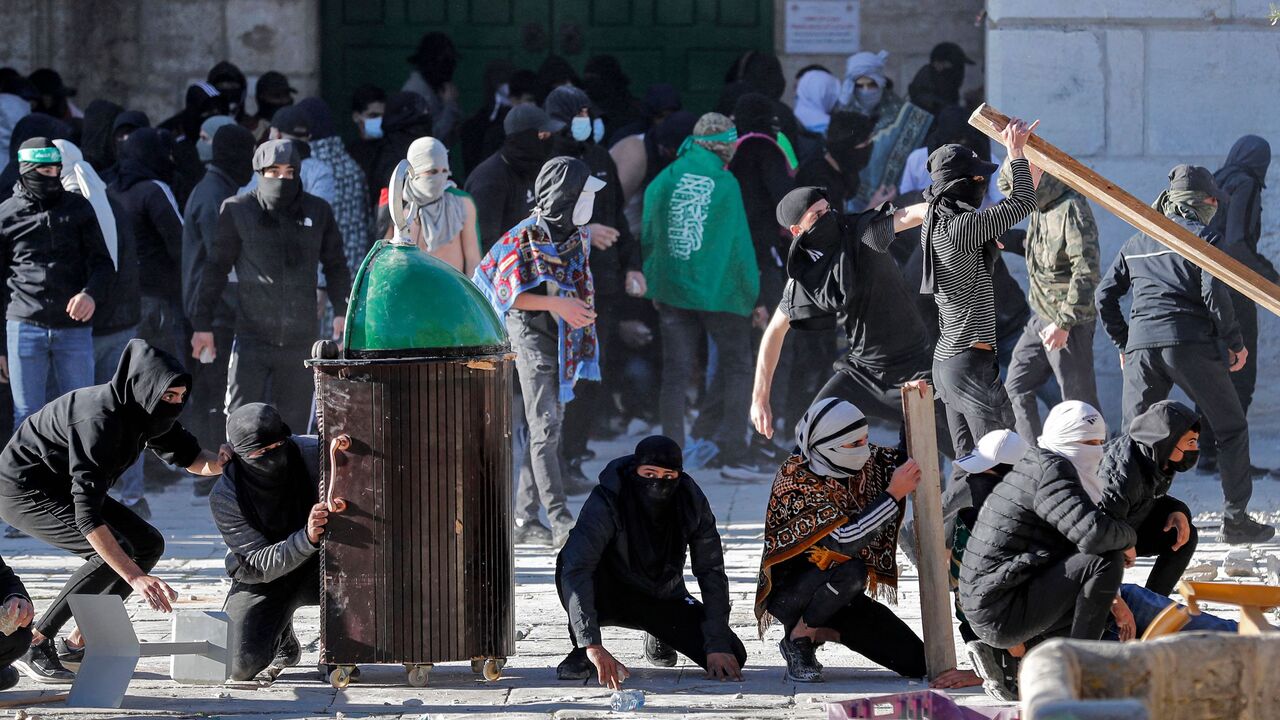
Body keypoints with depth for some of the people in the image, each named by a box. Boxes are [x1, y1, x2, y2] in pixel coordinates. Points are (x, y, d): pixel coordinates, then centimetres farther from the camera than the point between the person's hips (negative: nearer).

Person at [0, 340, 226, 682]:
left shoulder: (143, 410, -7)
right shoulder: (101, 421, -34)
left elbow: (190, 458, 9)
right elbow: (87, 515, -38)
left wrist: (227, 461, -15)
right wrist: (135, 577, -43)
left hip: (64, 487, 10)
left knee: (148, 544, 4)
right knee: (115, 552, -24)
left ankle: (80, 643, 7)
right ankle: (34, 647, -19)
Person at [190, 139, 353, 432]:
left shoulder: (317, 212, 6)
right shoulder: (238, 211, 0)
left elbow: (335, 265, 15)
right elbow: (216, 268, 6)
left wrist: (342, 311, 0)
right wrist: (202, 323, 3)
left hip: (300, 340, 2)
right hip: (252, 338, -2)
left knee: (293, 427, 6)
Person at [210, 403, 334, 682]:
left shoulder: (312, 454, -20)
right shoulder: (224, 498, -21)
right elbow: (259, 565, -25)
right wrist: (307, 538, -43)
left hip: (317, 565, 0)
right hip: (261, 579, 0)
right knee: (240, 666, -18)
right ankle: (283, 644, 21)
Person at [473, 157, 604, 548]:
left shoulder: (579, 234, 9)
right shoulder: (524, 238, -14)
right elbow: (508, 294, -16)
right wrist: (557, 304, -21)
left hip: (567, 342, 8)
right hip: (533, 338, -8)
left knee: (547, 427, 10)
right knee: (545, 428, -13)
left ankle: (525, 514, 17)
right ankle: (561, 521, -20)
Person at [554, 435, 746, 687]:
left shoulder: (692, 503, -18)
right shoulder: (606, 503, -29)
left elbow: (712, 572, -12)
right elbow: (576, 569, -39)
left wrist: (718, 646, -21)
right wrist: (592, 644, -49)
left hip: (665, 598, 3)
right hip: (611, 597, -3)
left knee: (732, 658, -15)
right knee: (569, 558, -36)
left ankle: (660, 639, 16)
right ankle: (581, 652, -16)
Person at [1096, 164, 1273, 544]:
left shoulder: (1136, 243, 20)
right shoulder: (1202, 236, 3)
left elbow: (1105, 294, 18)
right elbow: (1214, 292, -9)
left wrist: (1123, 342, 26)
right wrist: (1235, 343, 0)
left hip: (1141, 345, 4)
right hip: (1190, 343, -4)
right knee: (1232, 429, 9)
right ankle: (1236, 519, 5)